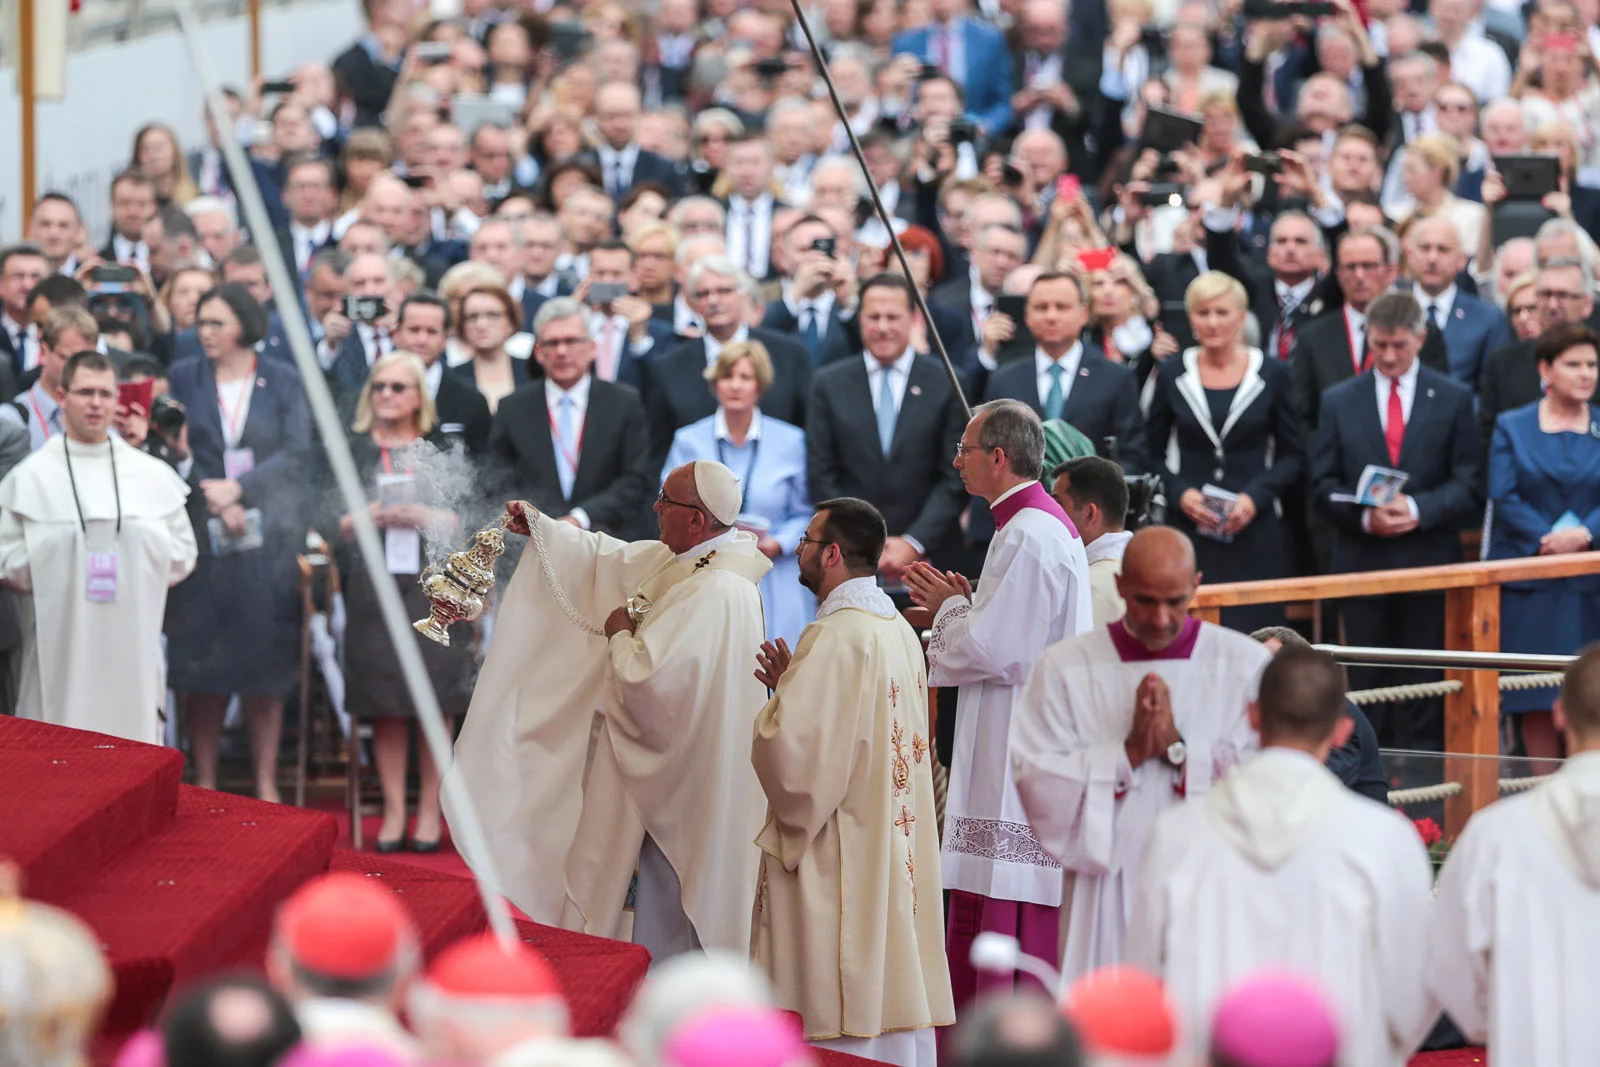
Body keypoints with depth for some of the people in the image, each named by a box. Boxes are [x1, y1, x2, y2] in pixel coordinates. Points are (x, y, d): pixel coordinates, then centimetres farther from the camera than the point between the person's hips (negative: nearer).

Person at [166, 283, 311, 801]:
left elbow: (296, 453, -2)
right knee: (202, 664, -3)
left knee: (266, 663, -2)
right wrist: (217, 504, -12)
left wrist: (238, 488, -13)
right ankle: (204, 783, 3)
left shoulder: (283, 380, 6)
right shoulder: (184, 377, 8)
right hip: (203, 535, 1)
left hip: (270, 537, -1)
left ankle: (266, 785, 3)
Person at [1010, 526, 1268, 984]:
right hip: (1107, 900, 0)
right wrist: (1128, 753, -11)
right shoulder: (1065, 667, 5)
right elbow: (1037, 784, -3)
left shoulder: (1245, 664, 4)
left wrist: (1177, 747, -12)